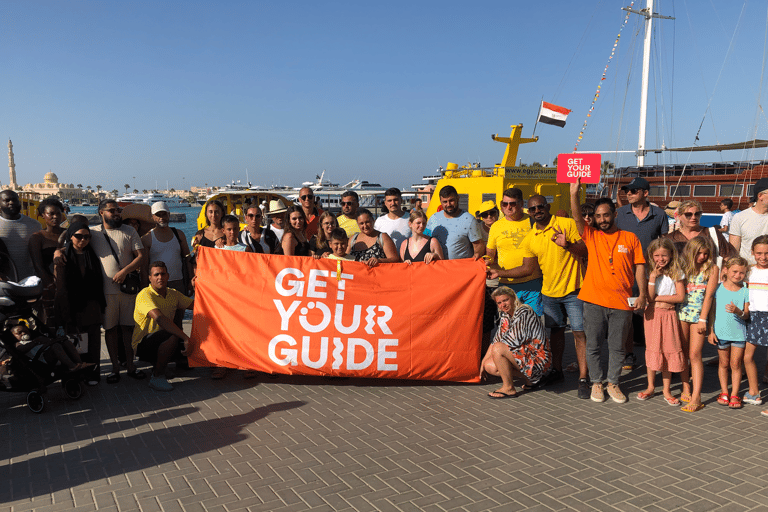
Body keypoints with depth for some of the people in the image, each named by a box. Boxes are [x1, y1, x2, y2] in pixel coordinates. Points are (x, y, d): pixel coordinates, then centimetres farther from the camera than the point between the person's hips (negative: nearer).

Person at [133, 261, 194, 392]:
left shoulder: (173, 294, 6)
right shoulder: (145, 295, -18)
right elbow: (159, 318, -34)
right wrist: (185, 337, -39)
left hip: (162, 344, 8)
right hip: (143, 345, -8)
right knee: (174, 336, -34)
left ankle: (157, 364, 11)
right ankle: (157, 377, -16)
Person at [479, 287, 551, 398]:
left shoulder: (524, 313, -17)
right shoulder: (506, 316, 10)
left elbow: (515, 340, -20)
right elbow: (497, 339, 11)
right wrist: (483, 362, 6)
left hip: (537, 358, -9)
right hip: (523, 354, 9)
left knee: (498, 349, -24)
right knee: (490, 366, -4)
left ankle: (508, 388, -13)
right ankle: (528, 378, 7)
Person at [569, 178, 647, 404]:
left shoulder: (630, 238, 7)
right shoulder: (591, 236, 7)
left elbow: (639, 267, 7)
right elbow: (577, 217, -9)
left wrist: (642, 294, -3)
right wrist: (574, 192, -23)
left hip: (622, 301, 0)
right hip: (594, 300, 0)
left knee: (617, 347, 8)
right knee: (593, 345, 6)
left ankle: (613, 383, 22)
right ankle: (596, 383, 20)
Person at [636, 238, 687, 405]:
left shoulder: (677, 273, 1)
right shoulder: (649, 273, 1)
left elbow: (680, 297, -8)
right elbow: (649, 297, -9)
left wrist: (657, 298, -10)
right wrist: (653, 277, -16)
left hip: (669, 315, 0)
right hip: (652, 315, 0)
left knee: (669, 350, 2)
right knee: (652, 349, 3)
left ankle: (666, 389, 14)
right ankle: (651, 386, 18)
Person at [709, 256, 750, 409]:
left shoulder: (745, 291, -2)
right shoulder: (718, 289, -2)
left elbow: (747, 314, -3)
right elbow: (712, 311, 2)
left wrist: (738, 311, -26)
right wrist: (711, 331, -1)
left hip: (739, 333, 0)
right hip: (721, 332, 0)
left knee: (736, 364, 4)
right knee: (724, 363, 10)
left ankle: (734, 395, 13)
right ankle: (724, 392, 23)